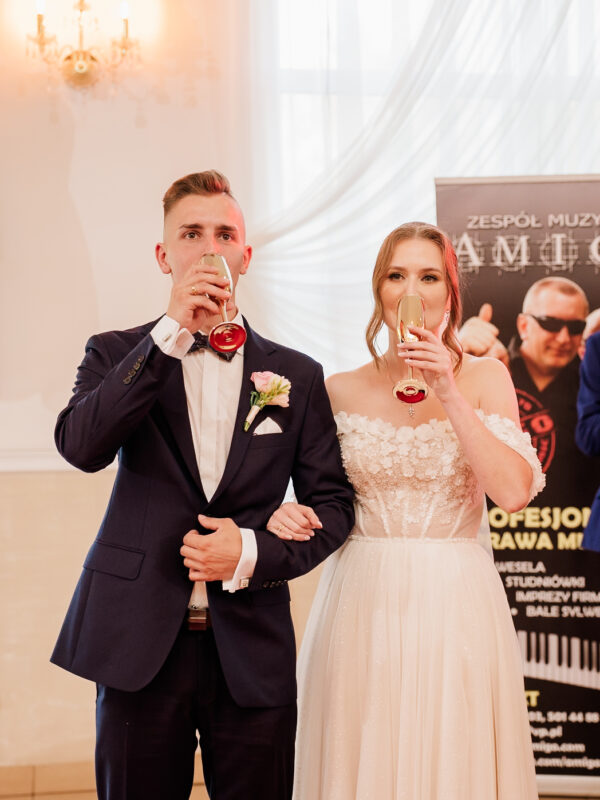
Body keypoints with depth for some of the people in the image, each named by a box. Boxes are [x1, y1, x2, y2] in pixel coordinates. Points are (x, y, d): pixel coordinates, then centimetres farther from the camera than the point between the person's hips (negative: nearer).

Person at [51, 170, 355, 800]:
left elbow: (332, 504, 7)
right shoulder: (117, 355, 5)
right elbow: (80, 446, -14)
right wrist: (170, 333, -16)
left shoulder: (297, 376, 7)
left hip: (252, 652, 1)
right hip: (140, 642, -1)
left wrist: (254, 553, -11)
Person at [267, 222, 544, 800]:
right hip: (364, 604, 1)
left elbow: (513, 492, -12)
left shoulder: (484, 377, 1)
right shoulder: (342, 389, 5)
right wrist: (287, 514, -10)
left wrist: (448, 393, -14)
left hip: (455, 605, -1)